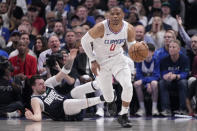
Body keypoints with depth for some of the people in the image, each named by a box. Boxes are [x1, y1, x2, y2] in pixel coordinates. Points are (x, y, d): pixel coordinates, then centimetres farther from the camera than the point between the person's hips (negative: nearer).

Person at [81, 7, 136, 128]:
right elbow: (85, 41, -11)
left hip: (118, 59, 2)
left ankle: (123, 116, -1)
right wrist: (93, 61, -14)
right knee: (108, 95, -4)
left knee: (128, 86, -20)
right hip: (101, 61, -2)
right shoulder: (101, 28, -25)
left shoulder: (129, 29, -15)